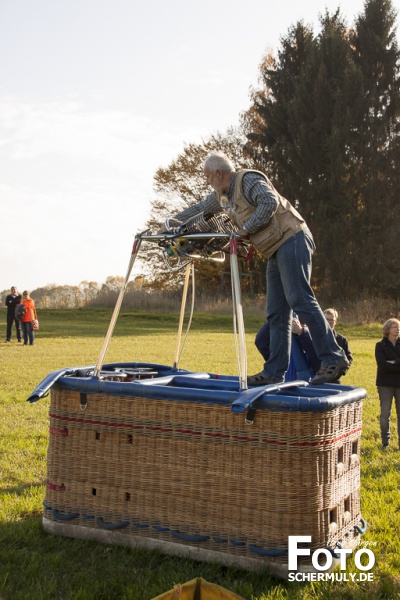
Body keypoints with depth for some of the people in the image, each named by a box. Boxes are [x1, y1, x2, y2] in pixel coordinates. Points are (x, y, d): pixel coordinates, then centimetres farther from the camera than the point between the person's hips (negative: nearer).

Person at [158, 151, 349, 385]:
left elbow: (270, 202, -23)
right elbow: (199, 209, 32)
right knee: (277, 314, 5)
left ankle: (334, 359, -18)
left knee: (300, 300, -19)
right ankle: (274, 373, 5)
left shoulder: (248, 179, -8)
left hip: (292, 240, -10)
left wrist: (246, 229, -19)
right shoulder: (223, 195, 20)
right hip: (277, 251, 10)